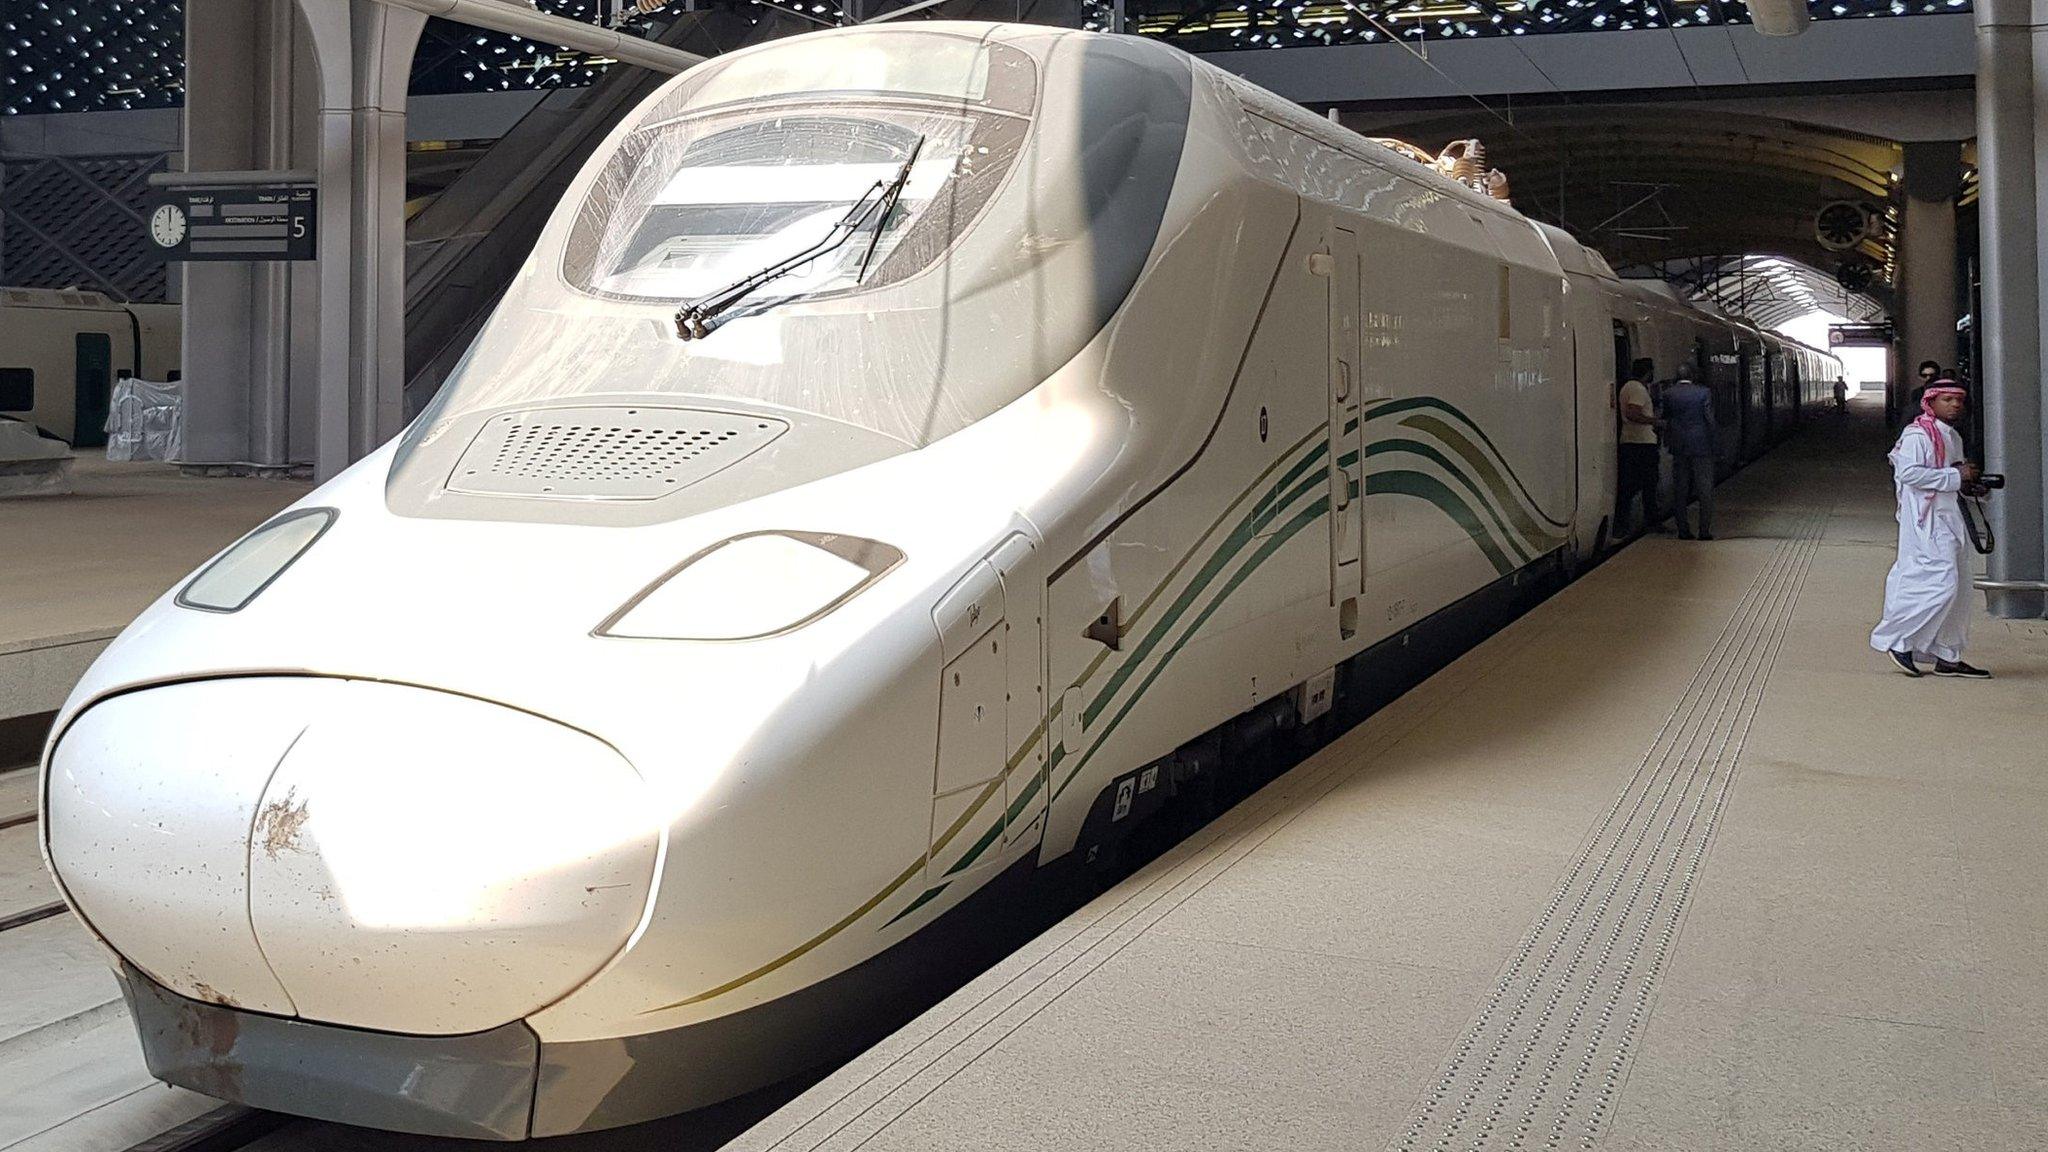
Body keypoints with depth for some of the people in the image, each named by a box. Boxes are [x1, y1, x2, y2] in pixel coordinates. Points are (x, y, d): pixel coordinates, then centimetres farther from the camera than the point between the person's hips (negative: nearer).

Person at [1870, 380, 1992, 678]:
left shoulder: (1953, 438, 18)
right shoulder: (1917, 434, -12)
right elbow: (1909, 472, -24)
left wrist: (1969, 481, 10)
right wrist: (1954, 477, -20)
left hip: (1949, 519, 10)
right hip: (1925, 522, -10)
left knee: (1957, 588, 9)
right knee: (1940, 582, -16)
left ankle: (1948, 657, 16)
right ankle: (1896, 640, -4)